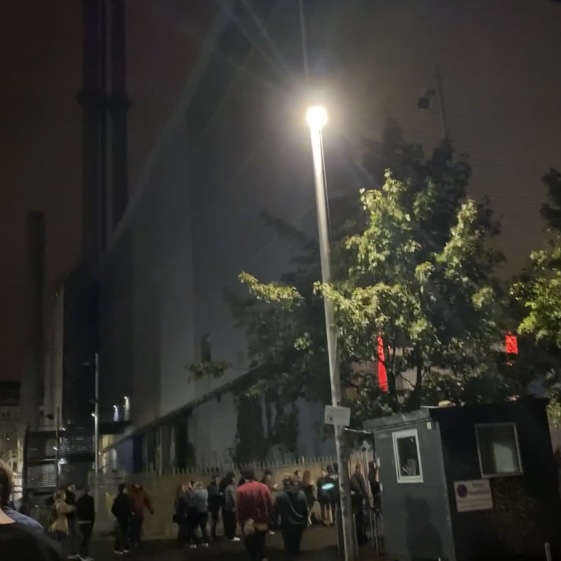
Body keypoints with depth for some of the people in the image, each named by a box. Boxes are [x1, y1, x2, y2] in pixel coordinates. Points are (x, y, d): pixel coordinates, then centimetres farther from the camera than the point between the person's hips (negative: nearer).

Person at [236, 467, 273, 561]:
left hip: (248, 524, -3)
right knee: (261, 546, 20)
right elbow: (270, 505, 0)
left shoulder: (240, 490, -14)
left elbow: (239, 509, -12)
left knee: (251, 547, 10)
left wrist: (241, 523, 0)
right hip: (263, 523, 3)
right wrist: (268, 520, 11)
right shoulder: (264, 487, -5)